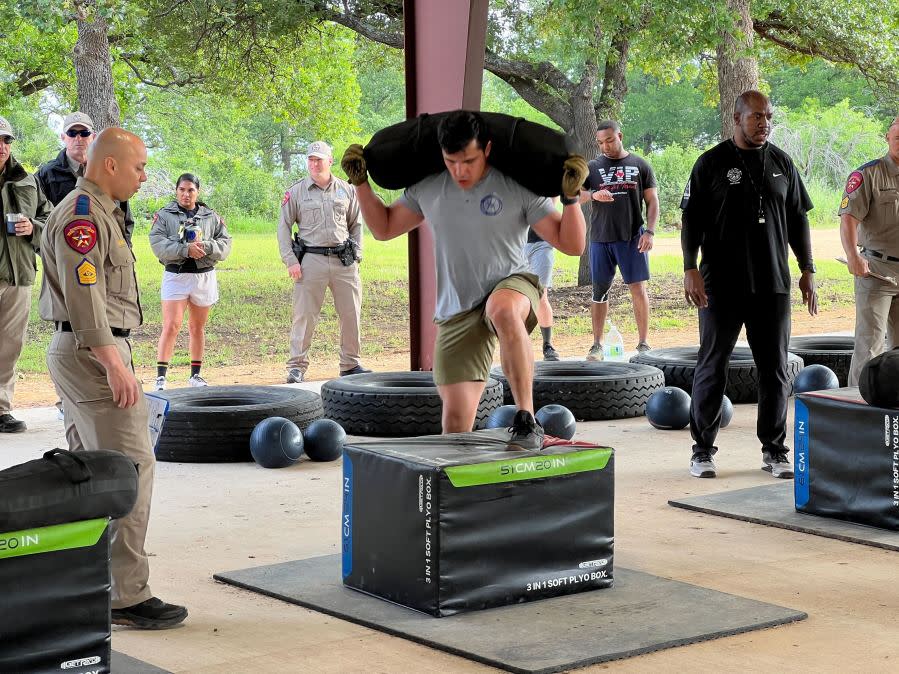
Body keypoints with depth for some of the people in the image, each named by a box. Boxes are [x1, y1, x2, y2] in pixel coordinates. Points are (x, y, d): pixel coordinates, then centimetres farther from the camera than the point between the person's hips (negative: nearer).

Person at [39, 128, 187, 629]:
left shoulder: (101, 212, 19)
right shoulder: (83, 215, -15)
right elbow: (84, 293, -24)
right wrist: (114, 363, -27)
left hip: (85, 354, 11)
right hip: (94, 352, -11)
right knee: (131, 466, -12)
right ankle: (128, 595, -11)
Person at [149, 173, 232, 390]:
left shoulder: (211, 217, 9)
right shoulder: (164, 215, 1)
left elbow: (225, 244, 2)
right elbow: (158, 244, -12)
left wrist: (206, 247, -17)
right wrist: (186, 250, -23)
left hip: (204, 276, 3)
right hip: (175, 276, -3)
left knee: (198, 328, 13)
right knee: (171, 327, -11)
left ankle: (195, 374, 23)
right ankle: (161, 376, -9)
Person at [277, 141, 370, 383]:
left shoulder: (347, 190, 11)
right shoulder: (296, 192, 4)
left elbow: (356, 225, 18)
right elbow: (284, 227, 5)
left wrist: (357, 255, 7)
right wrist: (290, 260, -5)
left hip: (344, 261, 3)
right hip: (311, 260, -3)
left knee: (351, 314, 5)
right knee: (304, 315, -4)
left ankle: (351, 363, 16)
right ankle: (297, 366, 2)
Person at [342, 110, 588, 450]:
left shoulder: (518, 189, -10)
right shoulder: (427, 189, 3)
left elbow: (571, 244, -9)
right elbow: (384, 228, 18)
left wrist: (571, 196, -23)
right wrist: (361, 182, 9)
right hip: (457, 311, 4)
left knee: (503, 310, -43)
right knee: (455, 421, -2)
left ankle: (527, 420, -37)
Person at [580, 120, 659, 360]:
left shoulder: (640, 165, 7)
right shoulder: (593, 167, 9)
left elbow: (652, 201, 8)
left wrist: (650, 231, -4)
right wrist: (593, 195, -18)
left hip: (632, 238, -1)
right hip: (601, 238, 1)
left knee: (638, 289, -3)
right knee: (600, 290, 4)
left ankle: (643, 343, 4)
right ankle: (597, 344, 10)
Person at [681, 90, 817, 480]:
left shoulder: (781, 163, 10)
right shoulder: (711, 163, -1)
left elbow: (798, 219, 14)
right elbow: (691, 219, -2)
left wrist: (807, 270, 10)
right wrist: (690, 269, -11)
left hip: (773, 285, 3)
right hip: (721, 285, -3)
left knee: (775, 368, 5)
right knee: (712, 366, 4)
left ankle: (775, 450, 14)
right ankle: (703, 449, 13)